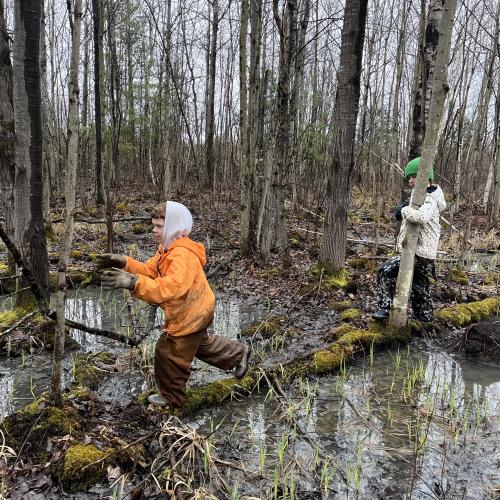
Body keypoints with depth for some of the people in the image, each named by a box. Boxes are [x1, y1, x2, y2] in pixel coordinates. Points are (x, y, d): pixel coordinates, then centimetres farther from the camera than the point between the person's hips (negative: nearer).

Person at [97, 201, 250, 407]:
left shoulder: (183, 255, -32)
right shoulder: (169, 248, 2)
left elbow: (170, 288, -46)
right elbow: (150, 269, 0)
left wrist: (133, 282, -55)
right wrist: (124, 263, -15)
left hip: (190, 315, -10)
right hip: (196, 311, 10)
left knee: (169, 353, 6)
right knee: (200, 343, 31)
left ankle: (171, 398, 28)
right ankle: (239, 352, 46)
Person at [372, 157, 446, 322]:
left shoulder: (429, 200, -18)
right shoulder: (420, 195, 14)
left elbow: (422, 217, -39)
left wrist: (404, 210, -24)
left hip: (418, 252, -10)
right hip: (423, 252, 10)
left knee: (385, 272, -13)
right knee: (419, 286, 23)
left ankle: (385, 307, -6)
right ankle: (424, 314, 40)